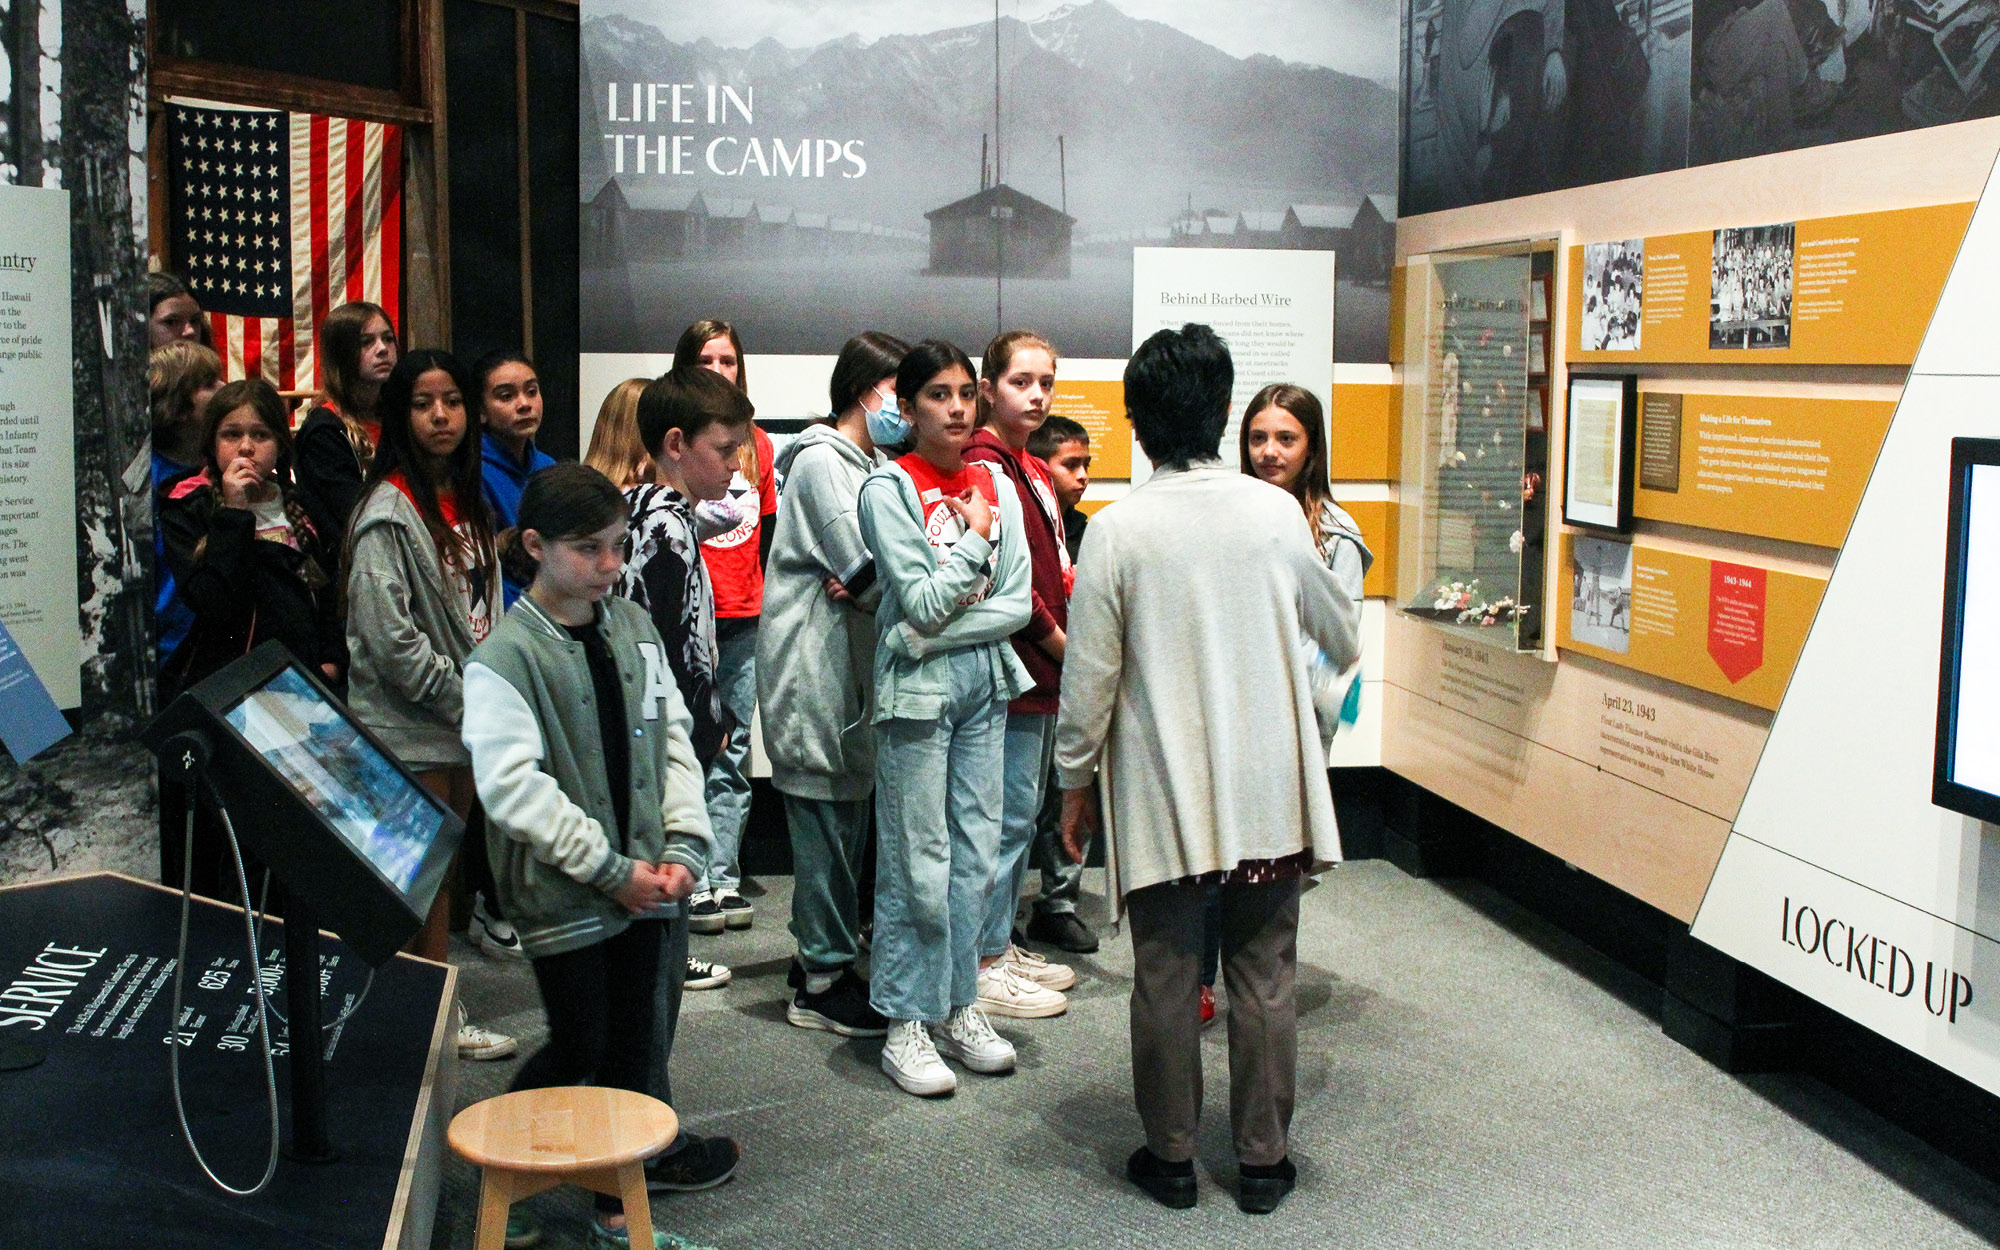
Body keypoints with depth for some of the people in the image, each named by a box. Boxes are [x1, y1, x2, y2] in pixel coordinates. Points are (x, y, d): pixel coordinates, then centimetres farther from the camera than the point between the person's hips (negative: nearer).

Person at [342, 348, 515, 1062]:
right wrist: (463, 698, -14)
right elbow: (391, 637, -19)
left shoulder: (465, 502, 12)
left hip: (462, 718, 8)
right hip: (409, 727, -8)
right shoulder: (388, 514, -14)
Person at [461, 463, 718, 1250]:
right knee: (579, 1050, 1)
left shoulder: (634, 629, 7)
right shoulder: (506, 657, -13)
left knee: (631, 1049, 12)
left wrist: (682, 846, -1)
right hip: (562, 895, -6)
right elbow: (512, 788, -19)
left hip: (642, 883, 6)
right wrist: (612, 870, -17)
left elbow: (672, 737, 11)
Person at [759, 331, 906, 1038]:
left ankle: (819, 954, 22)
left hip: (850, 665, 9)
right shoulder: (822, 462, -11)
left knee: (847, 814, 12)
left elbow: (868, 577, 10)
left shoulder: (863, 466, 19)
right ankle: (823, 980, 2)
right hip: (812, 666, -9)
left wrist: (865, 581, -10)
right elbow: (868, 571, -19)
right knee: (828, 814, -5)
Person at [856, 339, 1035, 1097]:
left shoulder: (996, 486, 8)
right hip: (917, 690, -5)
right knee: (919, 863, -2)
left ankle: (959, 1009, 20)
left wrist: (941, 634, -11)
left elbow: (1018, 603, 1)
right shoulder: (889, 489, -7)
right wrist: (974, 540, -6)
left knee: (976, 850, 8)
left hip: (985, 680, 5)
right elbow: (922, 603, -15)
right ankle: (907, 1024, 8)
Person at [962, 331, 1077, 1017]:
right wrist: (1061, 644, -11)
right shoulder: (984, 466, -14)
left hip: (1043, 671, 10)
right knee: (1009, 815, -4)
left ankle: (1005, 946, 26)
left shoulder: (1033, 470, 16)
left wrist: (1067, 640, 2)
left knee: (1022, 813, 16)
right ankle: (986, 965, 5)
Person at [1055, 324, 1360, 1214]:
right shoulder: (1276, 513, -4)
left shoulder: (1117, 530, -11)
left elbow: (1088, 675, -8)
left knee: (1166, 975, 10)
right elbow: (1341, 632, 10)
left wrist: (1076, 782, 6)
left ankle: (1171, 1156, 21)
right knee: (1264, 976, 11)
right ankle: (1263, 1159, 20)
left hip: (1160, 789, -2)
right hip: (1266, 784, 2)